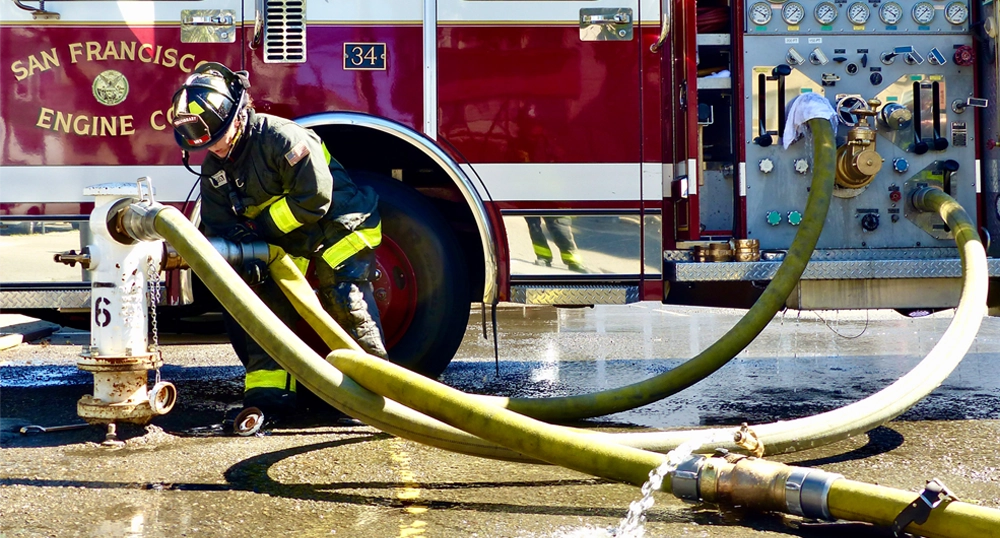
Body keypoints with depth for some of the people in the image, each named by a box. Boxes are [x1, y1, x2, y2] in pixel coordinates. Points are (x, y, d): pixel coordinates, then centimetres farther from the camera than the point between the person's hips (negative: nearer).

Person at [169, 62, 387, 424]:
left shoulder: (283, 137, -23)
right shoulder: (213, 168, 2)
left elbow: (314, 198, -28)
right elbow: (220, 224, 0)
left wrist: (259, 226, -19)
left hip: (337, 232, -7)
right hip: (287, 248, 7)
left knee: (347, 305, -17)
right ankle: (268, 394, 1)